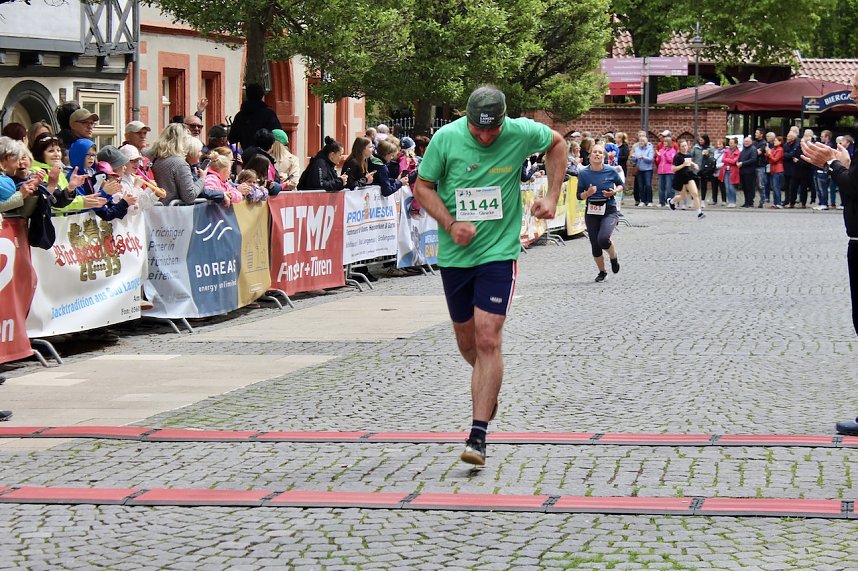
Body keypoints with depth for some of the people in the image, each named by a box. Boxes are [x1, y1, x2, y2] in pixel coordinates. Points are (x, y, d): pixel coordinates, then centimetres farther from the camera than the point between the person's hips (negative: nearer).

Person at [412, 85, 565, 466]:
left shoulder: (521, 133, -10)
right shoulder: (446, 138, -10)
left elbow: (557, 144, 12)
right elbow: (422, 186, 1)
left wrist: (552, 197, 3)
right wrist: (451, 224, -14)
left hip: (499, 252, -2)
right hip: (454, 253, 2)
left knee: (488, 338, -14)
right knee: (467, 341, 13)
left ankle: (478, 436, -12)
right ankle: (489, 386, 48)